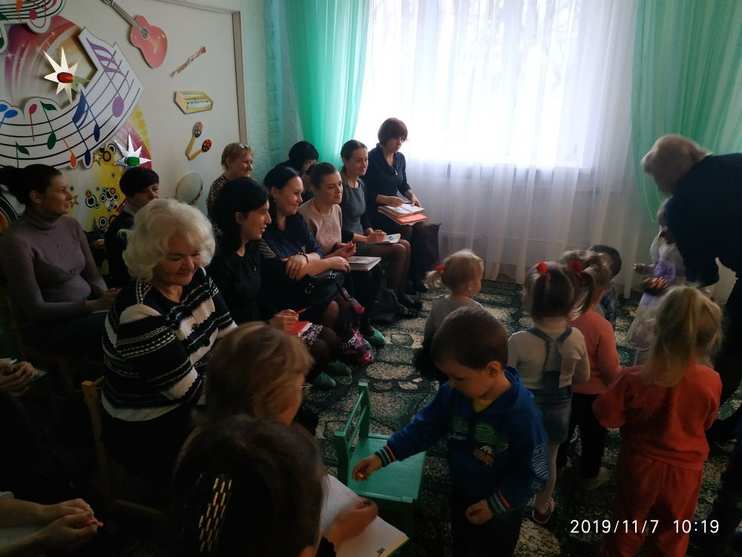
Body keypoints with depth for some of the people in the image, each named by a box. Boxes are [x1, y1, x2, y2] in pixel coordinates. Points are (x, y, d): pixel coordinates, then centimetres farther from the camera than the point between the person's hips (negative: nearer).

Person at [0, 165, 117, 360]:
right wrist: (96, 305, -25)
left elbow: (93, 275, 7)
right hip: (47, 325, -6)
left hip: (86, 308, 6)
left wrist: (106, 298, -15)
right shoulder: (17, 241, -17)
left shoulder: (71, 225, 3)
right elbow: (35, 309, -17)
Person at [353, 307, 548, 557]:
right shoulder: (453, 393, -20)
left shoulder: (522, 415, -36)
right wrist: (383, 456, -16)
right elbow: (426, 426, -9)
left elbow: (534, 474, -24)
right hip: (461, 495, 5)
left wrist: (496, 504, -20)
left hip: (499, 508, -4)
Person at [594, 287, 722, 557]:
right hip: (685, 471, 1)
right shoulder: (712, 381, -23)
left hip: (640, 466, -1)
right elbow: (706, 423, -4)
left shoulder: (635, 378, -29)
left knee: (628, 530, 24)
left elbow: (607, 416, -15)